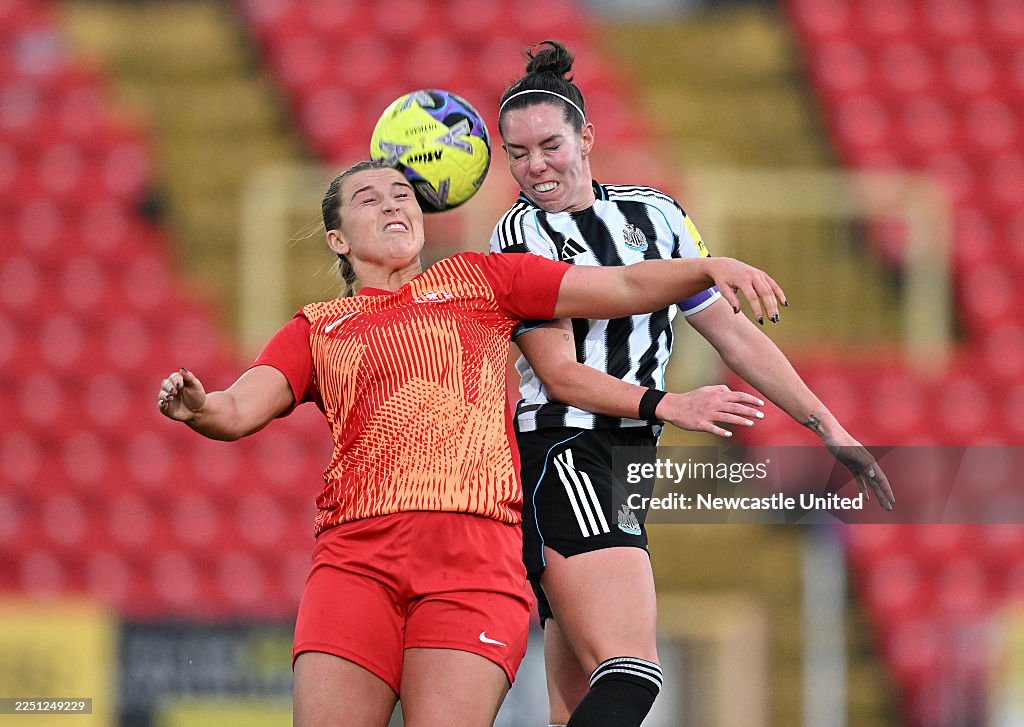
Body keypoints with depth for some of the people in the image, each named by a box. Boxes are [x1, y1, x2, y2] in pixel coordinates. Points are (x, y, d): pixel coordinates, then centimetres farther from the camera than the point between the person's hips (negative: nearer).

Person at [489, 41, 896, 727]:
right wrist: (669, 406, -23)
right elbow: (561, 375, -10)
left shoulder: (655, 213, 13)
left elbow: (733, 330, 17)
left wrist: (826, 425, 14)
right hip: (561, 456, -6)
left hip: (629, 466, 6)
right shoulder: (520, 236, -3)